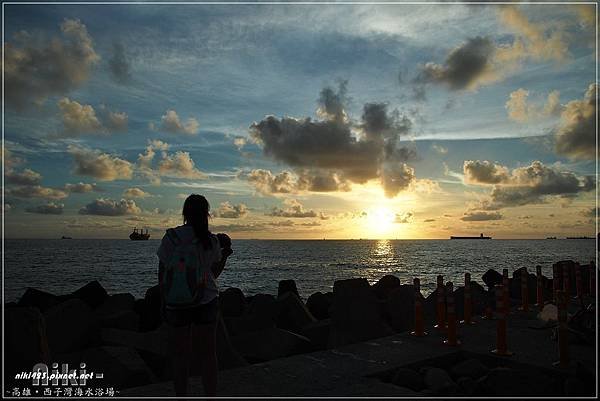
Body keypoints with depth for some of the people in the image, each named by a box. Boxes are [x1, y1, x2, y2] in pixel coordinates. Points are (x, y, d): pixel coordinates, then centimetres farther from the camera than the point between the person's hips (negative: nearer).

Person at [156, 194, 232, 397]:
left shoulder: (170, 238, -6)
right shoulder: (212, 241, -4)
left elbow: (162, 274, -3)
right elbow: (214, 274, 5)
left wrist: (163, 304, 6)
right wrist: (225, 255, 16)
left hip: (176, 303, -1)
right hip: (206, 302, 1)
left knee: (180, 355, 12)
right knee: (207, 354, 11)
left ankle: (181, 395, 20)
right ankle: (211, 394, 19)